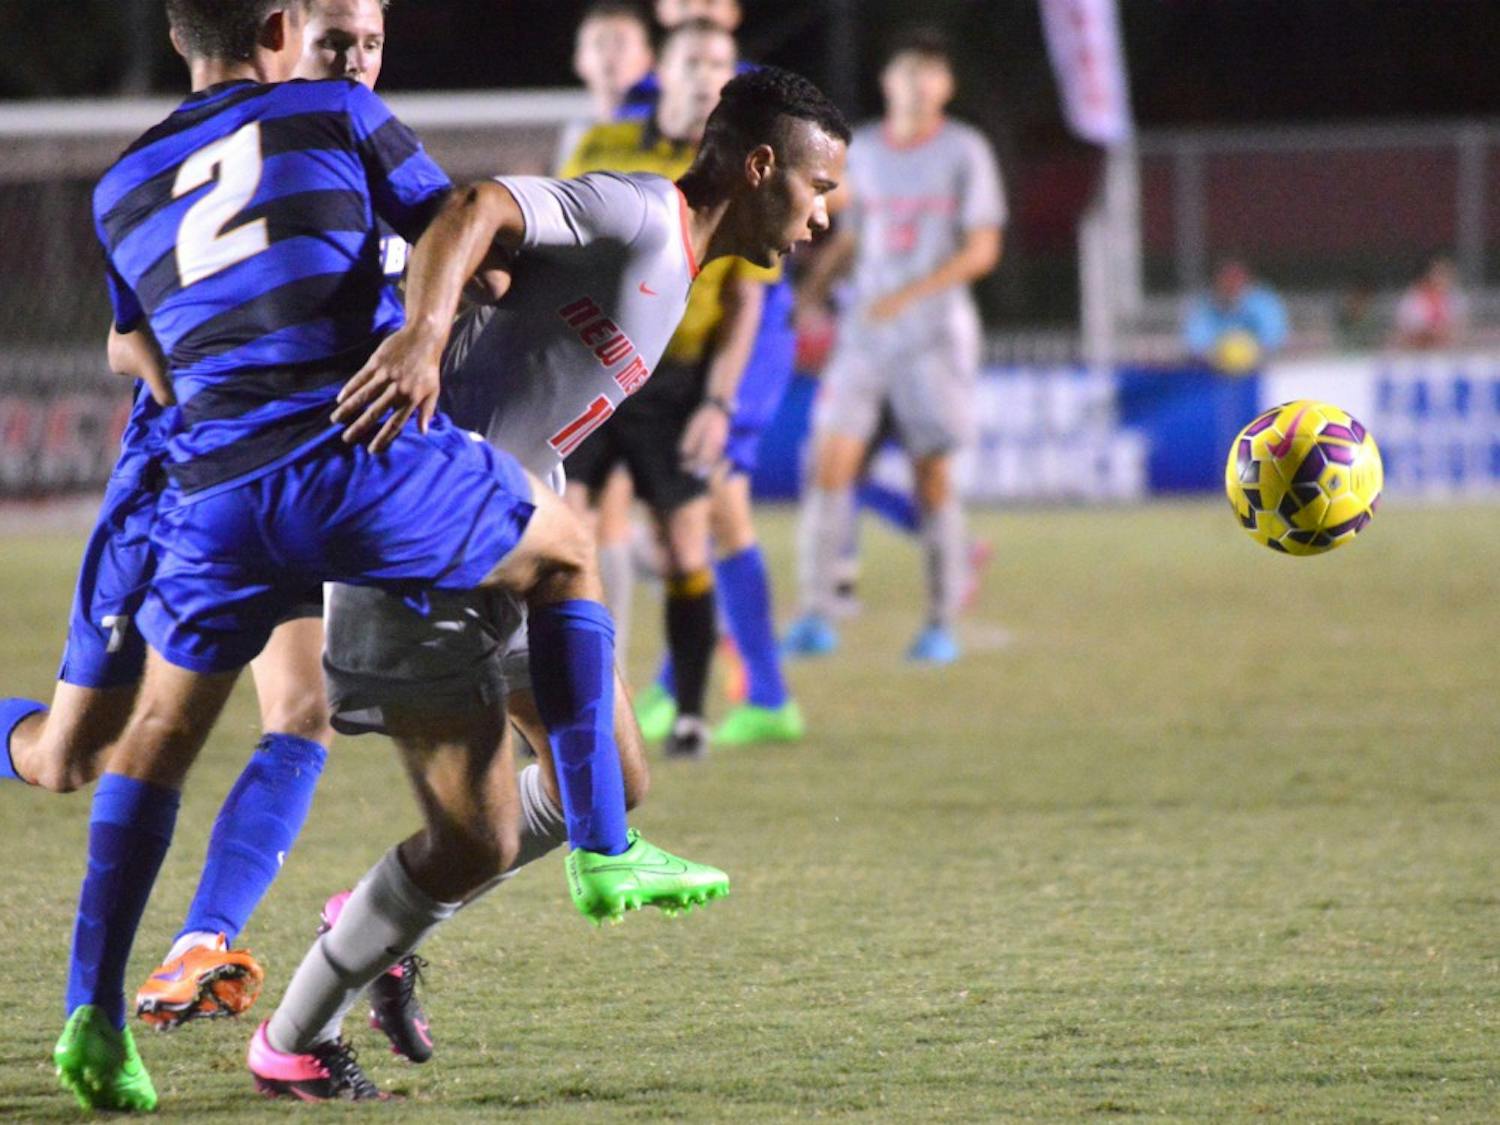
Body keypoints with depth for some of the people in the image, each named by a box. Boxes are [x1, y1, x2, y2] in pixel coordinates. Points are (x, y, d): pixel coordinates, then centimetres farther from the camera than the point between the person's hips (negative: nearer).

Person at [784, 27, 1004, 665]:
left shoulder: (964, 152, -2)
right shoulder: (863, 151, 11)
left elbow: (982, 249, -7)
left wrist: (910, 294, -17)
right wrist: (812, 289, 5)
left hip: (935, 331, -3)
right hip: (864, 332, 3)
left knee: (934, 480, -1)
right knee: (830, 463, -9)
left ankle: (942, 623, 9)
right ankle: (815, 616, -8)